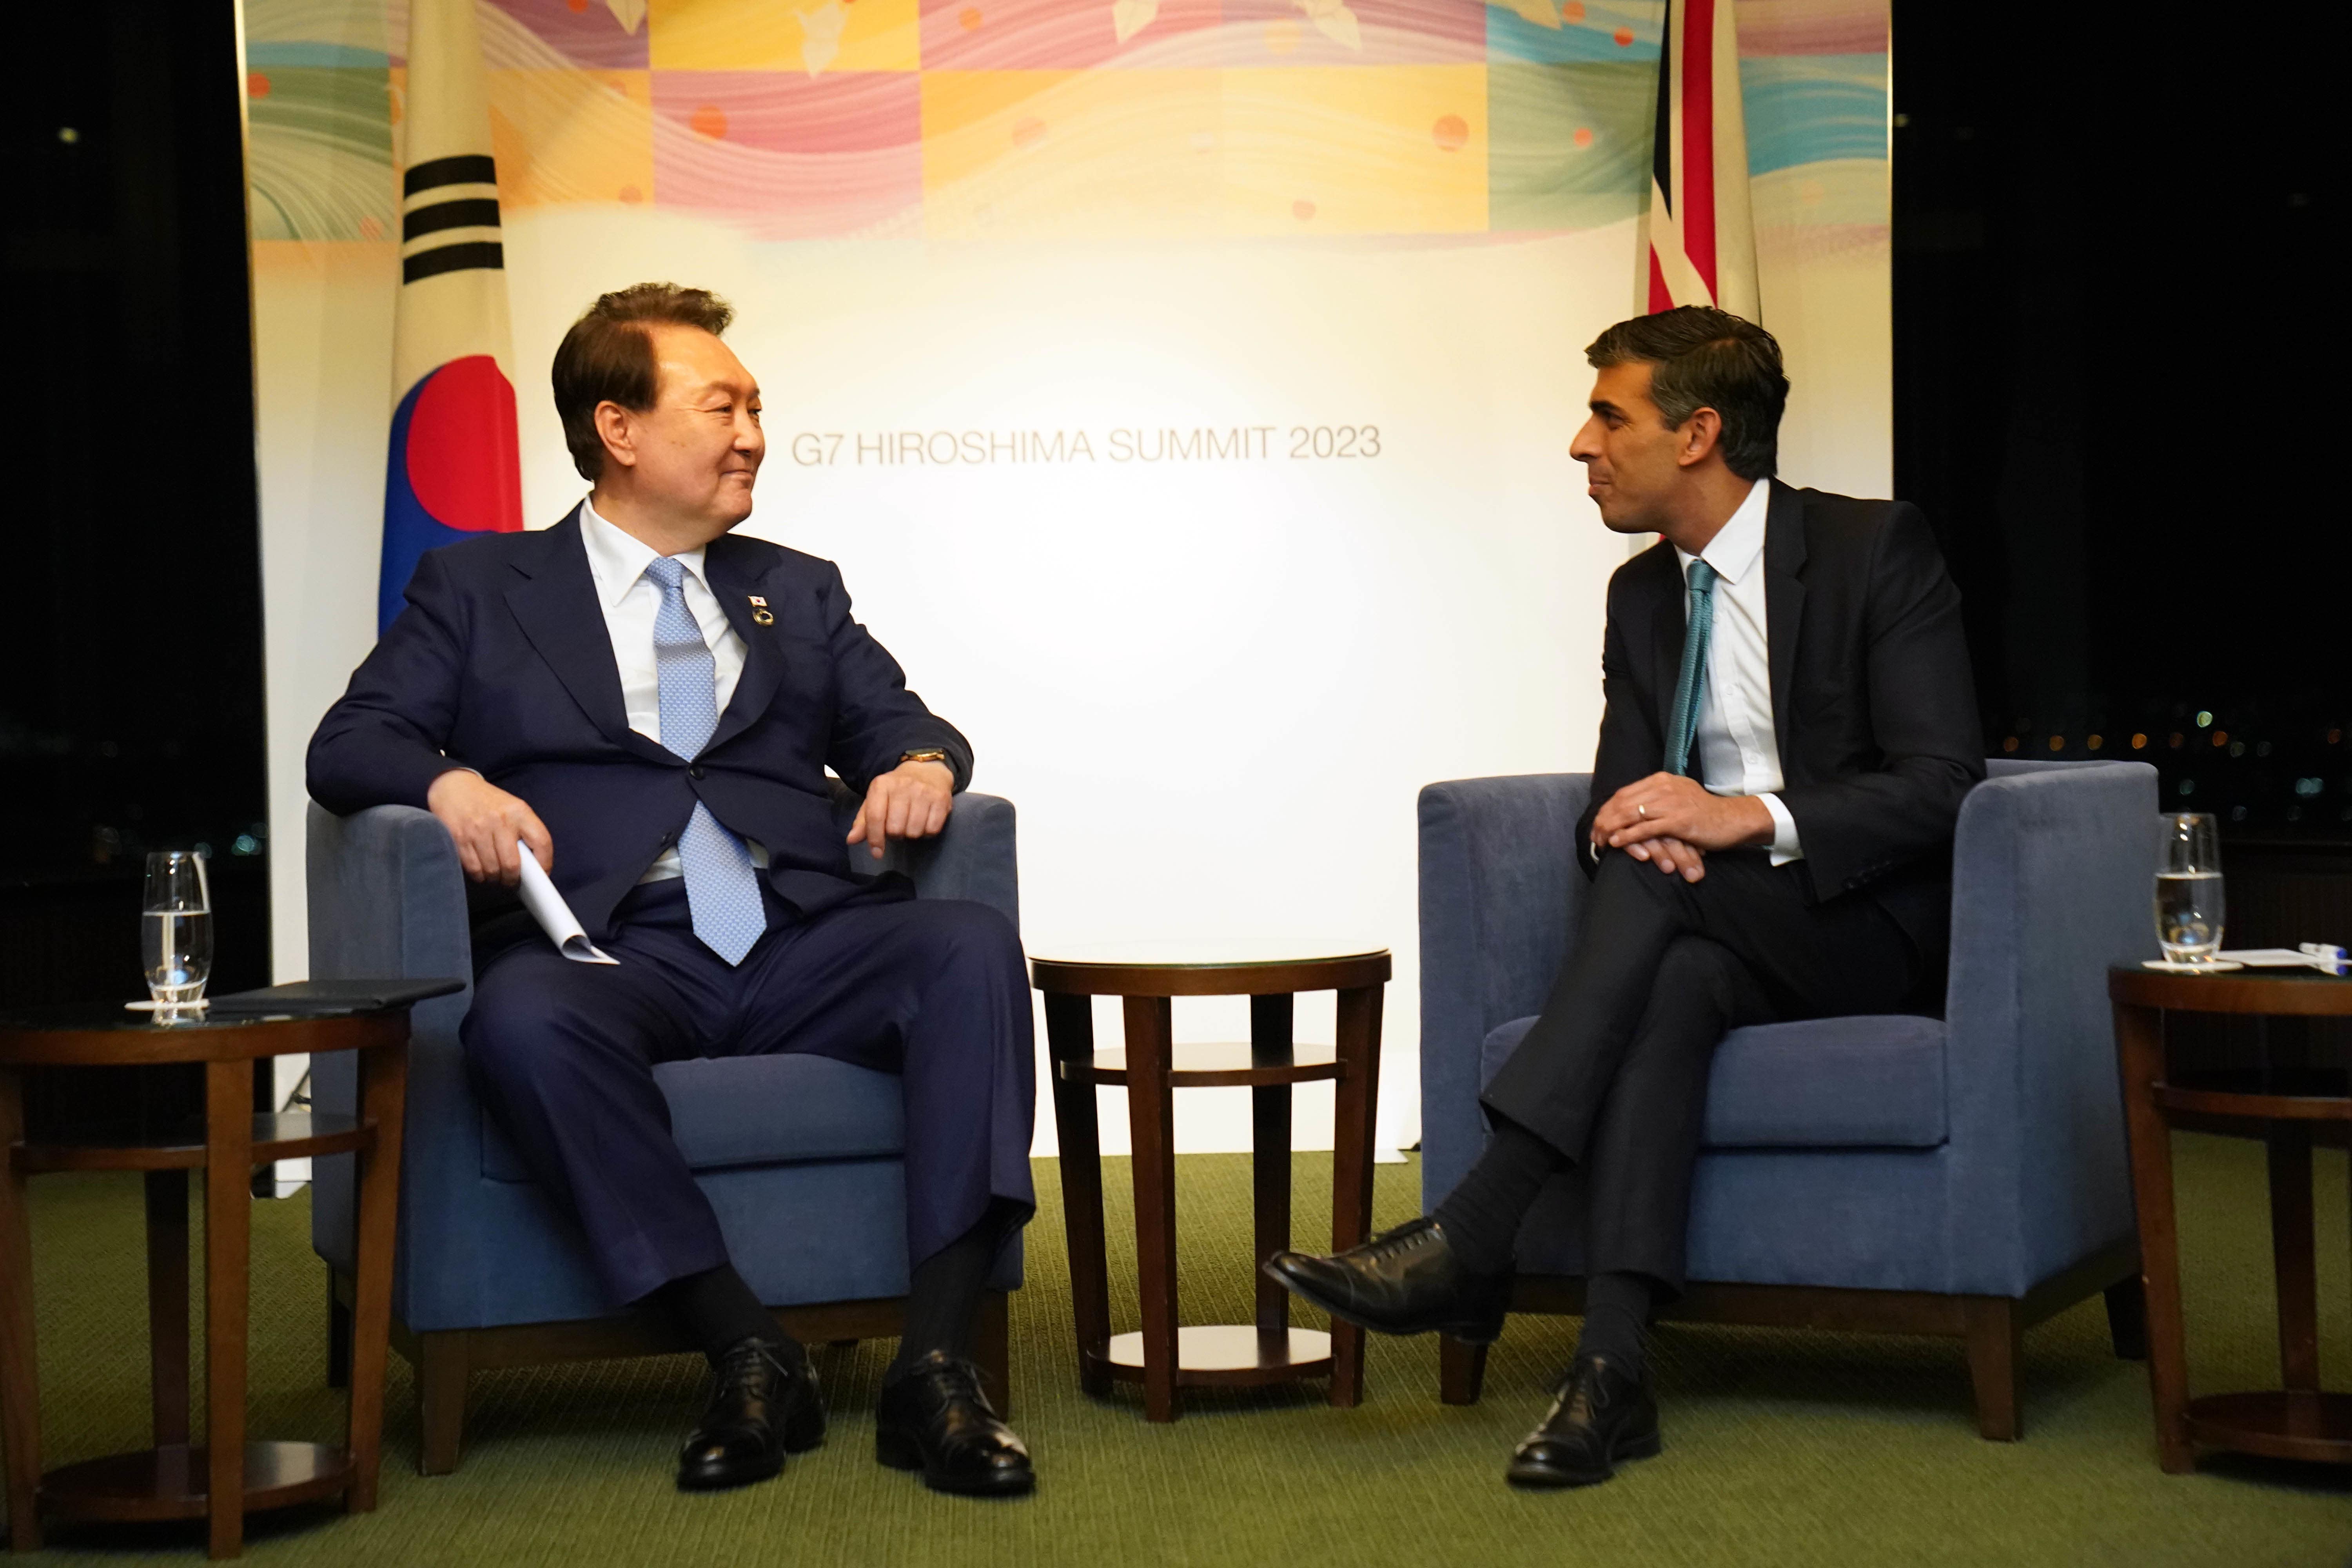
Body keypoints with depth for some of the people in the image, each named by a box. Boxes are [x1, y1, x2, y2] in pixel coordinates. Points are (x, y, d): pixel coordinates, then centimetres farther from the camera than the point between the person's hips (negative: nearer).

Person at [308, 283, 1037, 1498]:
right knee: (522, 1017, -37)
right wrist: (449, 782, -16)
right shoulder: (476, 589, 17)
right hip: (612, 952, -3)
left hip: (796, 942, 3)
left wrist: (922, 763, -6)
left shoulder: (797, 591, 28)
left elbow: (895, 719, 20)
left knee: (973, 945, -27)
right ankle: (748, 1356, -30)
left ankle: (935, 1365, -30)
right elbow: (349, 745, 8)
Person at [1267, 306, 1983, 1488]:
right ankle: (1609, 1368, -43)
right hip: (1717, 936, 4)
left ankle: (1470, 1235, -39)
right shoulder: (1642, 593, 13)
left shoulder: (1877, 549, -6)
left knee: (1656, 881, -32)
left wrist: (1749, 818, -28)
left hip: (1869, 926, -4)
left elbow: (1941, 784, -14)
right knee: (1674, 985, -33)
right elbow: (1620, 795, 10)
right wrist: (1642, 828, -17)